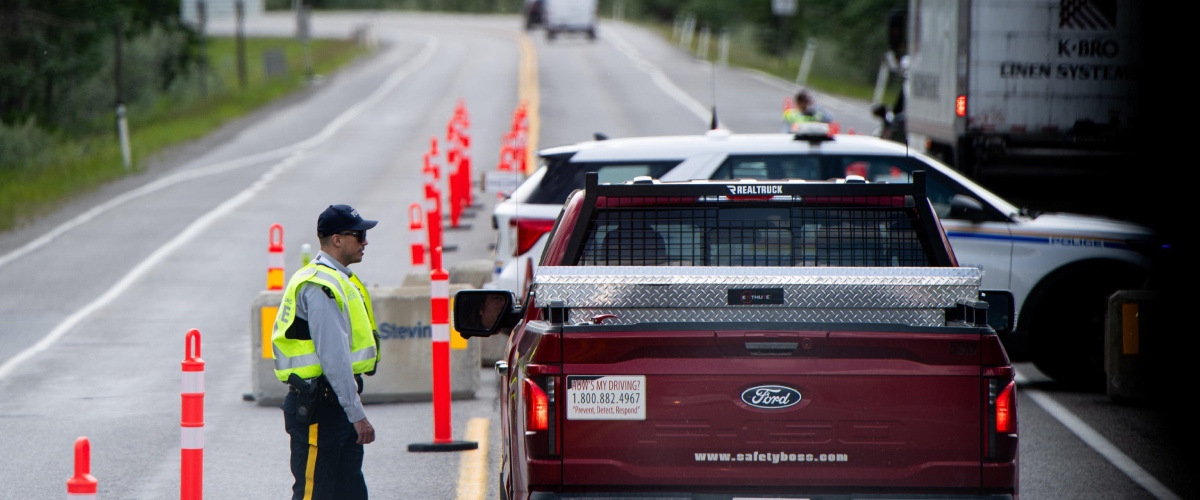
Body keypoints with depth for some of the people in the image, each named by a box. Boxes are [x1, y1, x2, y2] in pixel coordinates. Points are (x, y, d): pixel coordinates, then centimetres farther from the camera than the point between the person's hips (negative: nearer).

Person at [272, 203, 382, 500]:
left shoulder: (338, 280, 15)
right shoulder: (320, 286, -18)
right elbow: (334, 357, -23)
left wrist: (354, 410, 20)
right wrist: (357, 414, -23)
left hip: (337, 402, 10)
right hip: (318, 407, -10)